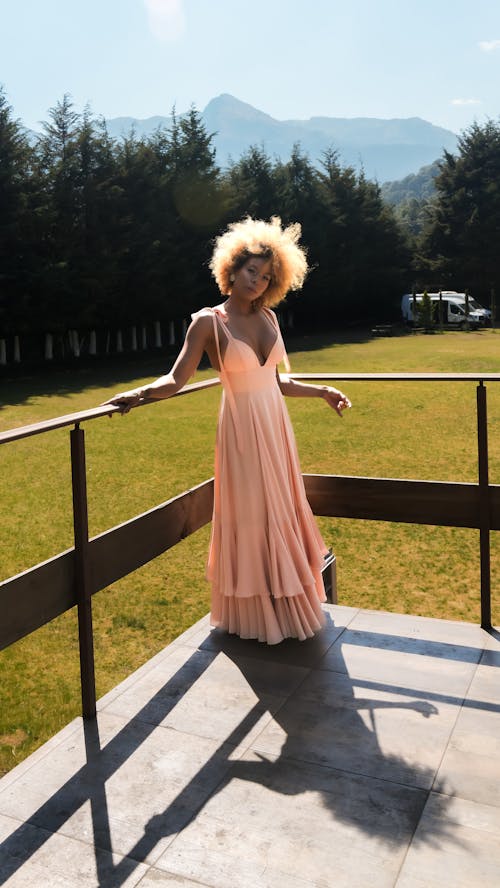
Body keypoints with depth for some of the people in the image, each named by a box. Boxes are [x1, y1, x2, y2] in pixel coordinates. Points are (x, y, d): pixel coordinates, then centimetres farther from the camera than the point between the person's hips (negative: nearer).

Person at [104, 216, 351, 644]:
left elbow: (276, 381, 12)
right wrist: (140, 393, -32)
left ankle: (288, 601, 31)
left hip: (275, 426, 5)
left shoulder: (267, 317, 7)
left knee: (282, 512, 13)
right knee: (248, 519, 3)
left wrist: (321, 391, 14)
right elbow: (176, 379, -15)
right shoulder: (208, 322, -9)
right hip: (241, 428, -5)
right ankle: (252, 612, 20)